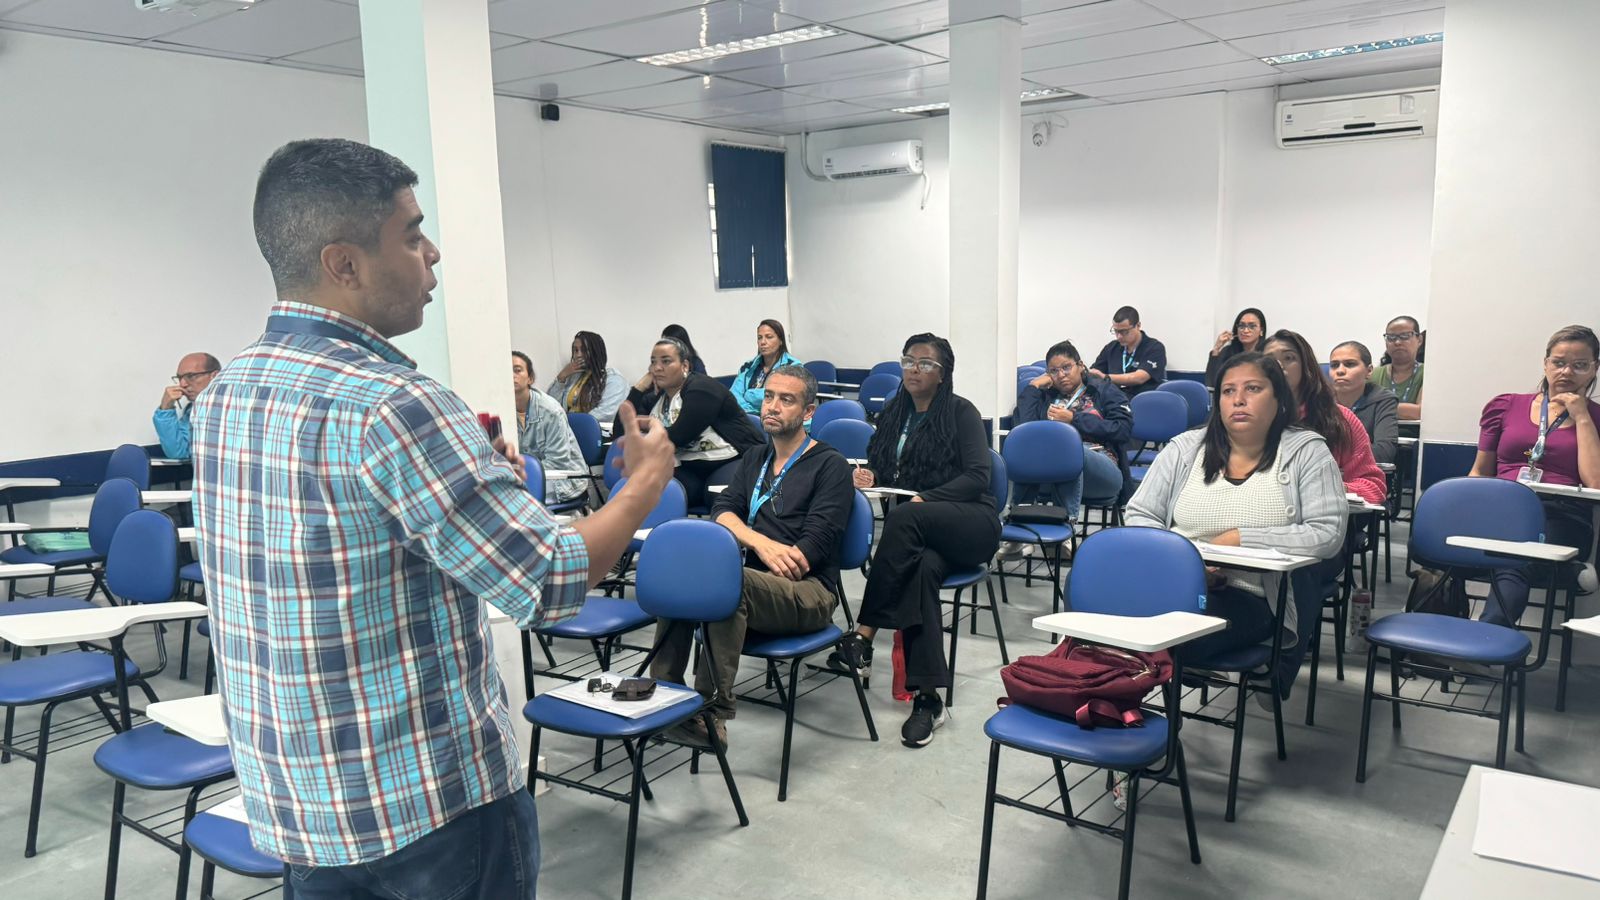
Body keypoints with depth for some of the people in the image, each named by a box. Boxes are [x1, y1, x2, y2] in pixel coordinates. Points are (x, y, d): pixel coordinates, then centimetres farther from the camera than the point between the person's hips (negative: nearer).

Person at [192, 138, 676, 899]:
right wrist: (647, 481, -7)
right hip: (432, 801, -7)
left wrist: (463, 475, 13)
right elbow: (553, 585, -23)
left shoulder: (221, 396, 3)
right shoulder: (391, 405, -24)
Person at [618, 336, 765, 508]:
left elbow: (678, 437, -16)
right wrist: (638, 389, 2)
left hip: (734, 461, -5)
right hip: (691, 470, 5)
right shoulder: (654, 399, 14)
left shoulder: (702, 389, -8)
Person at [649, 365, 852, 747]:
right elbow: (722, 512, 5)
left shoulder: (830, 466, 2)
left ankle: (713, 712, -33)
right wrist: (762, 543, -14)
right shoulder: (754, 458, 21)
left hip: (808, 591, -6)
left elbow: (815, 545, -9)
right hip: (754, 580, 6)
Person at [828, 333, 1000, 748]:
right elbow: (879, 467, 20)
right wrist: (867, 476, -5)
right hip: (920, 530, 3)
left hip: (970, 522, -3)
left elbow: (977, 476, -8)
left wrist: (926, 499, -21)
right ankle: (928, 698, -36)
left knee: (903, 518, -37)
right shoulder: (894, 412, 17)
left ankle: (863, 637, -34)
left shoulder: (961, 411, 2)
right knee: (921, 569, -35)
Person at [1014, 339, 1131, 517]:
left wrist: (1074, 420, -2)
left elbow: (1123, 429, 1)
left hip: (1101, 469, -1)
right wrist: (1033, 387, 11)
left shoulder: (1104, 390, 19)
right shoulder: (1045, 395, 24)